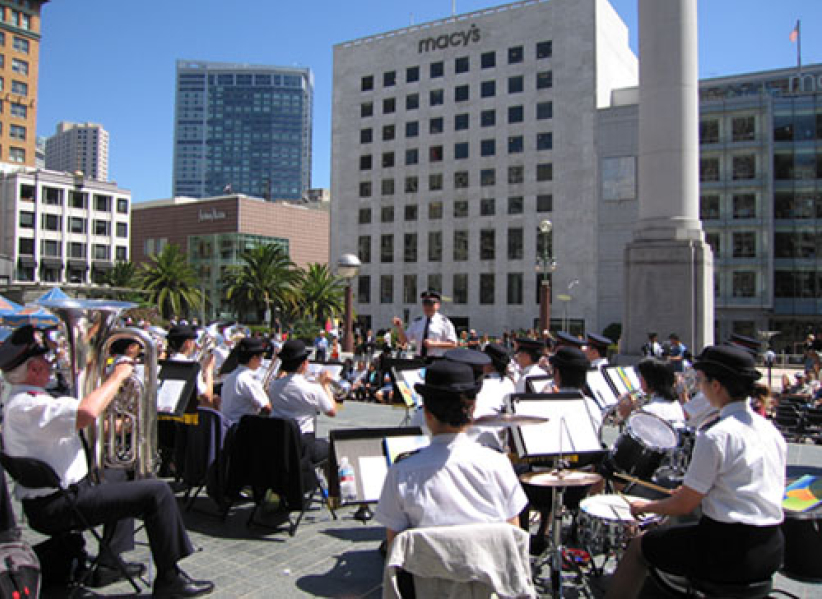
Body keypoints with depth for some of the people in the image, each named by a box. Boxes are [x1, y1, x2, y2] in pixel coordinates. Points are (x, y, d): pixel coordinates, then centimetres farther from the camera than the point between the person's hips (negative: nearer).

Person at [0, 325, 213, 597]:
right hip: (55, 507, -11)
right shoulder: (29, 405, -23)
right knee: (157, 491, -15)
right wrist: (117, 376, -24)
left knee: (121, 484, 34)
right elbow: (87, 412, -40)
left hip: (42, 501, 11)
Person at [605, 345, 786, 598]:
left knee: (639, 546, 10)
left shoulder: (716, 436, -18)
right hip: (772, 551, 8)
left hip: (730, 553, -8)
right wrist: (697, 491, 18)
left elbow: (684, 506, -13)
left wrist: (646, 507, 5)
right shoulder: (772, 431, 5)